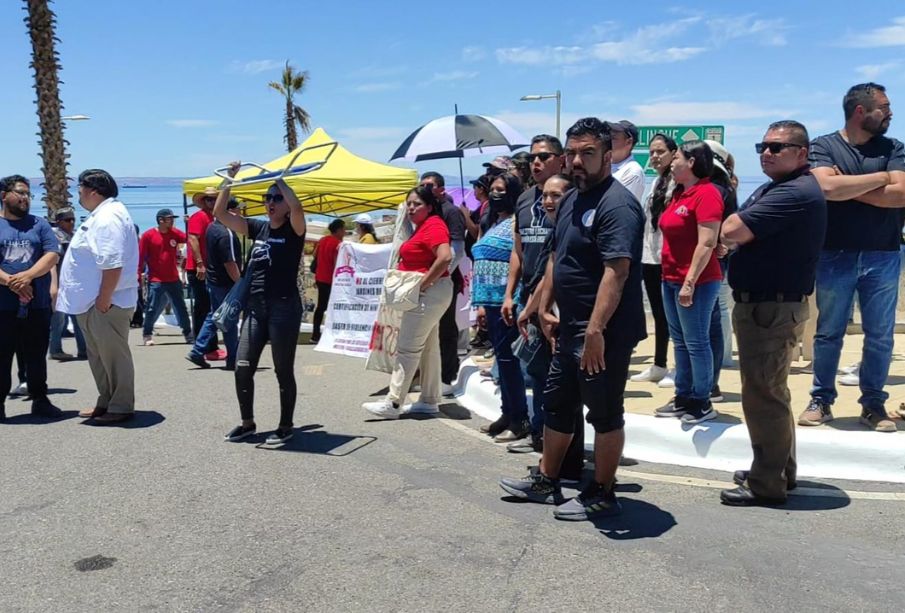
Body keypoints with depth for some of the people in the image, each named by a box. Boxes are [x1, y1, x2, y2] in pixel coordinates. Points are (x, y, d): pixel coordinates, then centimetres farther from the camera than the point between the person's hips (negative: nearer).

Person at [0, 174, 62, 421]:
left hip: (37, 304, 2)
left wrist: (26, 276, -15)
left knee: (36, 356, 9)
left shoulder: (40, 224, 10)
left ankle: (40, 400, 19)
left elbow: (52, 255, -1)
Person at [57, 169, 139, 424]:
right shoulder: (102, 215, 17)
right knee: (99, 355, 18)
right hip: (92, 301, 11)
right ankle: (106, 402, 29)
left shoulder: (108, 218, -18)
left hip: (105, 303, -11)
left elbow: (112, 264, -27)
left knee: (113, 355, -2)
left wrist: (104, 299, -25)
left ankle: (121, 407, 7)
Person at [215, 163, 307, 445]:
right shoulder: (258, 228, 11)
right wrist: (230, 179, 2)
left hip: (284, 307, -5)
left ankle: (286, 426, 17)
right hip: (255, 307, 6)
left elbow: (297, 208, -26)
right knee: (242, 368, 6)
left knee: (283, 370, 3)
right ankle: (247, 423, 22)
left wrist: (279, 179, -14)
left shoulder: (294, 231, -4)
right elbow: (220, 213, 8)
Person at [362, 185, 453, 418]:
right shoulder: (422, 226, 17)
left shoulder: (433, 226, -15)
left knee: (407, 348, -8)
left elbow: (445, 257, -29)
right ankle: (429, 401, 21)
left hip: (428, 293, -11)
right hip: (426, 294, 11)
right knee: (428, 347, 13)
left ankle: (393, 403, -4)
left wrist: (424, 284, -24)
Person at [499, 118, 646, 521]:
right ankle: (545, 480, 34)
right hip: (570, 328, 10)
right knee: (556, 404, 19)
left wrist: (595, 330, -31)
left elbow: (616, 271, -26)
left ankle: (602, 494, 20)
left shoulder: (616, 205, -18)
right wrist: (546, 308, 14)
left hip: (605, 333, -10)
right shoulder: (571, 200, 12)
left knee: (604, 413, 5)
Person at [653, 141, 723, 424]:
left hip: (696, 282, -9)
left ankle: (702, 403, 9)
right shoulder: (679, 193, 13)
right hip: (671, 279, 9)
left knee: (696, 343, -2)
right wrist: (670, 276, 17)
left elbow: (707, 244, -20)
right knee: (679, 341, 14)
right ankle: (683, 397, 23)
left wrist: (690, 282, -23)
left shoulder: (706, 193, -13)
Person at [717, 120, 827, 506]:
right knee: (770, 391, 19)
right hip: (762, 305, 11)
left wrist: (737, 225, -4)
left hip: (772, 309, -11)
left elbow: (730, 232, -24)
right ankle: (779, 470, 33)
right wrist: (740, 232, -5)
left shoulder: (797, 193, -19)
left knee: (763, 394, -4)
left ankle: (767, 484, 7)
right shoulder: (773, 188, 16)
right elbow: (733, 236, 15)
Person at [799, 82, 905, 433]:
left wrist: (847, 187, -11)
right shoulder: (824, 146, 1)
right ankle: (822, 400, 17)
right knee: (828, 333, 6)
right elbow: (827, 187, -19)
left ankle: (873, 404, 19)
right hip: (835, 256, -2)